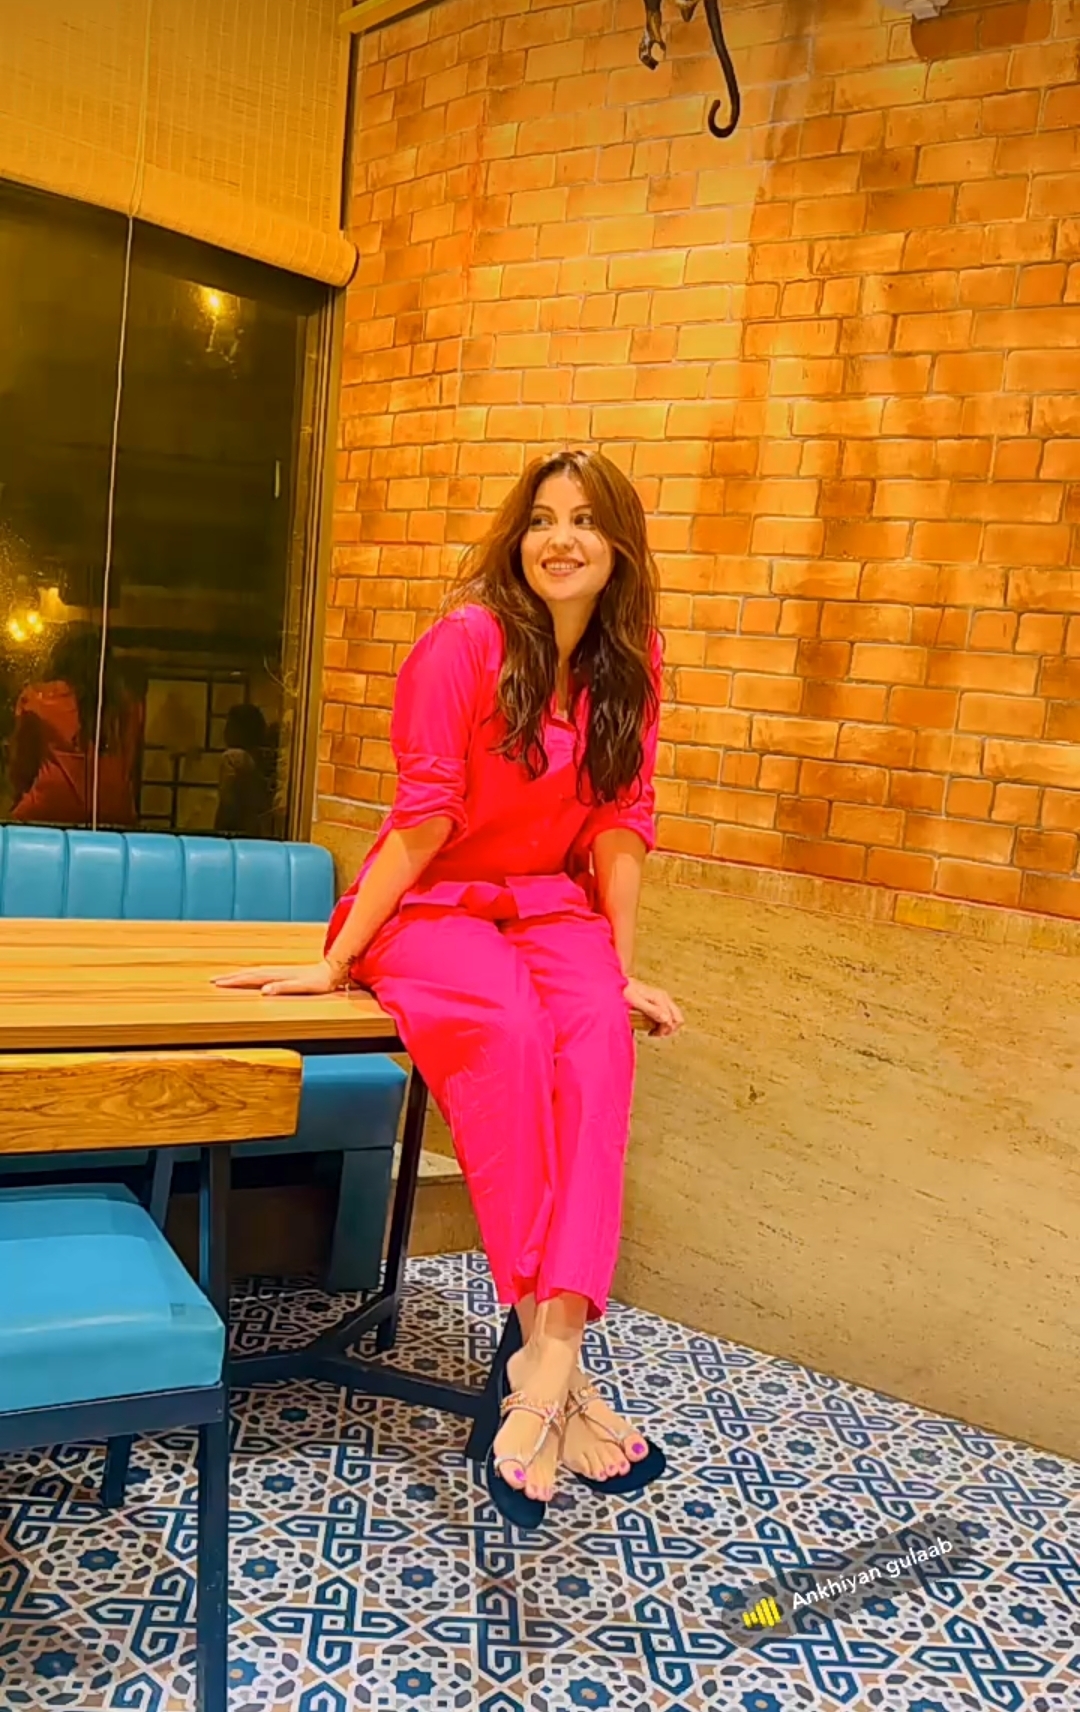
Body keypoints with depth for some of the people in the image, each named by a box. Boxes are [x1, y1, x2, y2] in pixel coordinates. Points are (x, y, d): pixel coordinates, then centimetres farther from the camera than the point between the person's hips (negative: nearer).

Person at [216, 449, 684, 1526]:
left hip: (550, 906, 4)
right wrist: (336, 962, -13)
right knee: (507, 1028, -36)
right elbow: (425, 821, -12)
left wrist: (624, 967, -1)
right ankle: (561, 1366, -31)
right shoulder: (467, 641, -12)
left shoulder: (631, 662, 4)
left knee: (598, 1031, -31)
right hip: (431, 906, -3)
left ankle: (546, 1357, -37)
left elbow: (619, 822, 4)